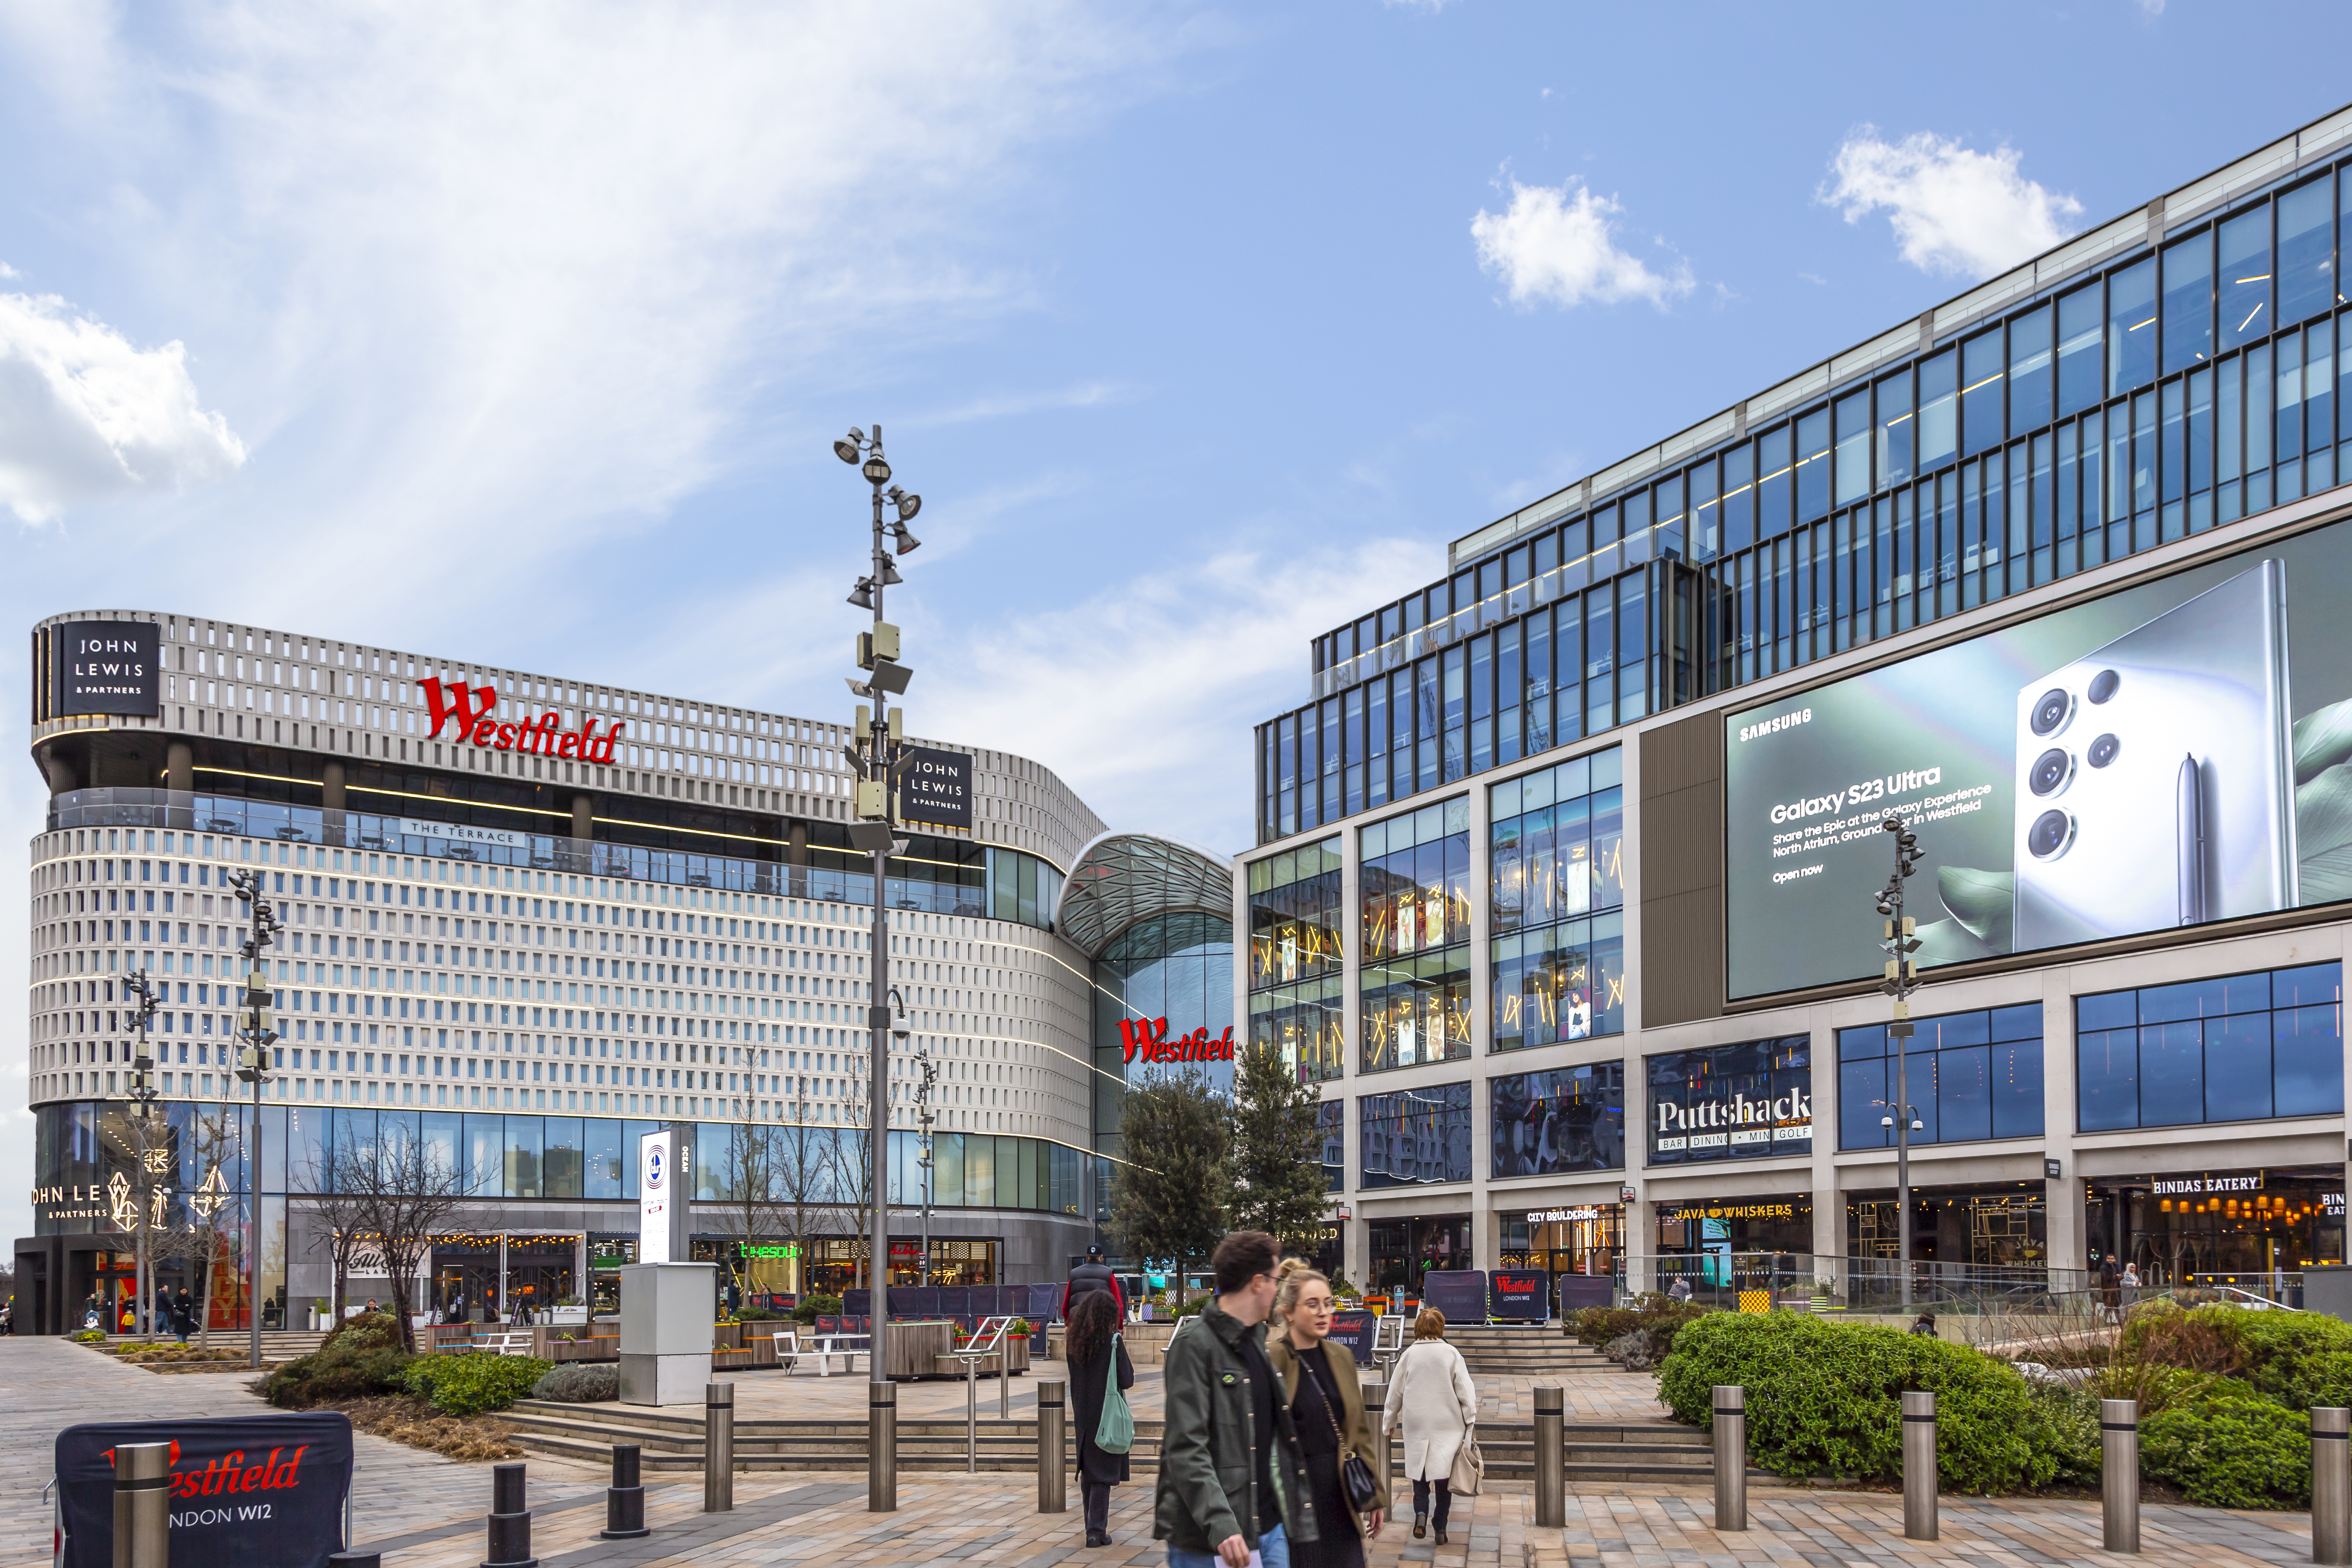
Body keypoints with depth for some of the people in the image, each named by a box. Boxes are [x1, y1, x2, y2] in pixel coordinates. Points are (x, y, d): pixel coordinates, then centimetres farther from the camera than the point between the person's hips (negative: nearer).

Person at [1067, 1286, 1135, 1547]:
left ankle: (1093, 1527, 25)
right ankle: (1097, 1531, -4)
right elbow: (1127, 1380, -14)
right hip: (1107, 1415, -5)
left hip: (1083, 1415, 5)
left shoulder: (1074, 1341, 0)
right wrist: (1130, 1365, 5)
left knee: (1088, 1472, 16)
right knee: (1103, 1473, -1)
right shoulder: (1113, 1341, -15)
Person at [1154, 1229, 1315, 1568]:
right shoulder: (1194, 1346, -12)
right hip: (1210, 1540, -8)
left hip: (1270, 1528, 8)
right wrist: (1220, 1525, -29)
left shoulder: (1257, 1341, 14)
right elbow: (1186, 1450, -20)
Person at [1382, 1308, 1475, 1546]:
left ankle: (1421, 1512, -10)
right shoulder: (1451, 1354, -6)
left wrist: (1389, 1423, 16)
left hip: (1416, 1423, 1)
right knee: (1443, 1473, 7)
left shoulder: (1409, 1354, -2)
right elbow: (1465, 1389, -5)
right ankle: (1440, 1528, 5)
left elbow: (1395, 1391, 4)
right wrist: (1471, 1420, 4)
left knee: (1420, 1471, 13)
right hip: (1448, 1424, -1)